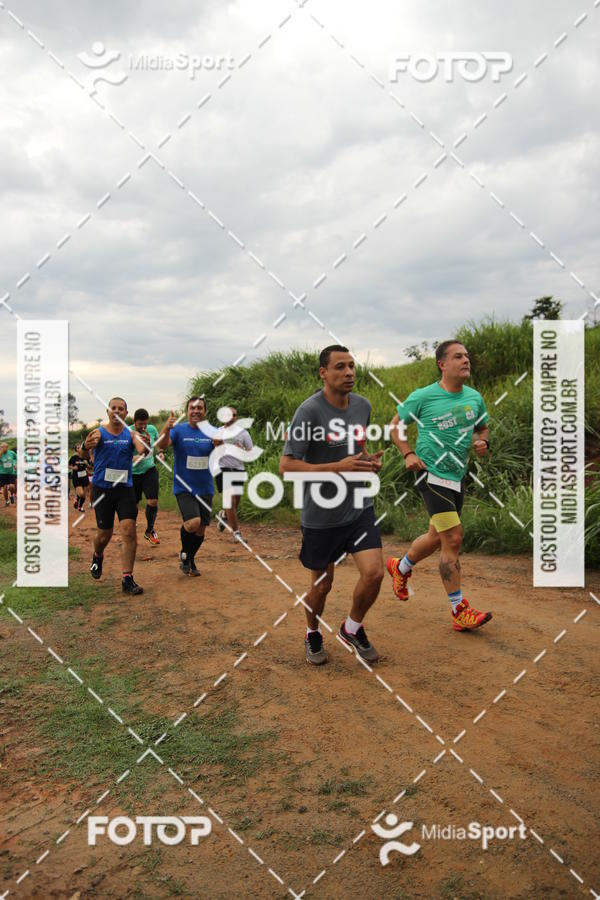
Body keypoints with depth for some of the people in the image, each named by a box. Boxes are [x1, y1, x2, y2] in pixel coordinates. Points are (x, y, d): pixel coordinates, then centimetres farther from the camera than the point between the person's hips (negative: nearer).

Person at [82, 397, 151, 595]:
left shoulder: (131, 435, 2)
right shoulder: (99, 433, -3)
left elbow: (142, 450, -18)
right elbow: (84, 455, -20)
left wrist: (146, 446, -42)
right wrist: (85, 447, -44)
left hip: (125, 489, 1)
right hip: (102, 489, -1)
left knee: (129, 531, -10)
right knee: (105, 533, 7)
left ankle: (127, 580, -4)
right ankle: (97, 557, 42)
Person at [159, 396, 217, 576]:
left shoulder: (211, 432, 1)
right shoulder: (179, 430, -5)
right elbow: (163, 444, -23)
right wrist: (166, 428, -44)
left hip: (205, 489, 4)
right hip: (184, 487, -3)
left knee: (201, 529, 10)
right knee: (193, 523, -23)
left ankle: (190, 560, 36)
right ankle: (184, 553, 7)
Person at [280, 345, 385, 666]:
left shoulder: (363, 405, 4)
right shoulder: (309, 411, -17)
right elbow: (286, 466, -20)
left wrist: (368, 460, -1)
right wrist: (337, 467, -26)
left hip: (358, 507, 5)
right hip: (320, 515, -4)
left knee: (374, 573, -7)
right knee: (322, 584, 9)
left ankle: (352, 628, 23)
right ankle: (313, 635, 39)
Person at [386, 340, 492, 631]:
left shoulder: (474, 397, 7)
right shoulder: (422, 396, -9)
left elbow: (483, 428, 22)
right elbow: (395, 425, 3)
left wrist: (482, 442, -1)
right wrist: (408, 454, -10)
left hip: (458, 477, 7)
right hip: (432, 474, -7)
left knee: (437, 537, 19)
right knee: (453, 538, -12)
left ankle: (400, 568, 47)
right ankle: (459, 612, -1)